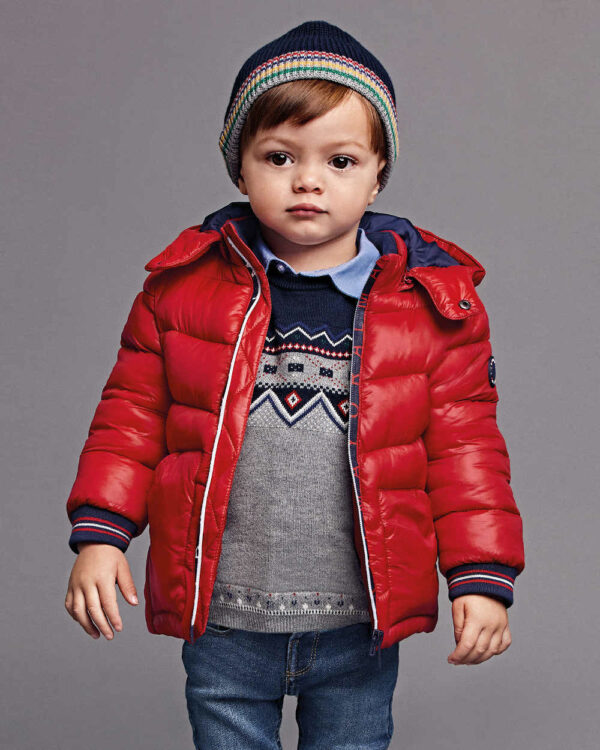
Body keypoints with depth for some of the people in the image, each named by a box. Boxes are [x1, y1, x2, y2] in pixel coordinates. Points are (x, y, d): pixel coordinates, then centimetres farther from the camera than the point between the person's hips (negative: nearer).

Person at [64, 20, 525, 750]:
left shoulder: (433, 300, -4)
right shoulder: (186, 283, -3)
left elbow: (464, 443, -1)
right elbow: (133, 413, 4)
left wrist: (481, 576, -5)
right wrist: (99, 532, -4)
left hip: (360, 629, 0)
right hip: (222, 627, 0)